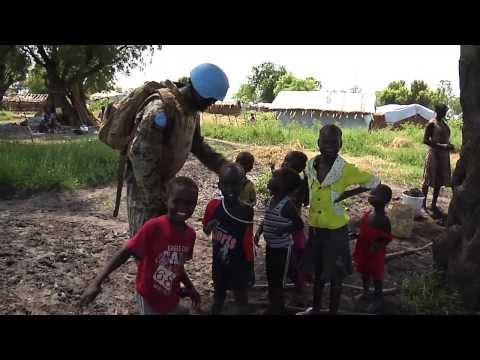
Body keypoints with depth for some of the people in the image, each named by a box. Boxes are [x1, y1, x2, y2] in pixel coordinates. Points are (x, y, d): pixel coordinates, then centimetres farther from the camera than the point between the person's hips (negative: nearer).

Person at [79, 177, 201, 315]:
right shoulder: (154, 227, -24)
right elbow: (125, 252, -22)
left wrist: (191, 288, 12)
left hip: (171, 299, 5)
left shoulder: (190, 234, -6)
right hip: (149, 298, -5)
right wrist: (97, 282, -26)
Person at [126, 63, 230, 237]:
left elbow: (197, 145, 15)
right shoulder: (161, 109, -28)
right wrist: (155, 198, -24)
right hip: (144, 183, -9)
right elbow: (141, 155, -29)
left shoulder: (192, 110, 1)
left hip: (164, 180, 9)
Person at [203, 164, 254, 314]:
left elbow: (248, 244, -10)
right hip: (219, 263, 3)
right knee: (218, 295, 23)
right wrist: (209, 226, -18)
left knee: (241, 298, 13)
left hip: (239, 266, -3)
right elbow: (205, 230, 5)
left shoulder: (246, 212, -19)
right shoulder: (213, 206, -13)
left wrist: (250, 271, -6)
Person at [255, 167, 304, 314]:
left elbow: (299, 224, -14)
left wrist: (284, 230, -28)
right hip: (270, 246, 8)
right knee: (270, 279, 19)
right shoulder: (272, 199, 3)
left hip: (282, 248, -8)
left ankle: (279, 309, 20)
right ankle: (273, 308, 35)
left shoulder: (287, 204, -21)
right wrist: (259, 231, 3)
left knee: (278, 282, 4)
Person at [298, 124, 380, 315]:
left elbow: (374, 181, -8)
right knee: (318, 271, 22)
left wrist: (346, 194, -14)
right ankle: (315, 308, 42)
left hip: (335, 230, -5)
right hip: (314, 228, 5)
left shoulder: (346, 169, -18)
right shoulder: (311, 165, -4)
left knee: (335, 274, 12)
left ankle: (333, 311, 30)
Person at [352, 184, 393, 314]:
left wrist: (377, 246, -30)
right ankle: (366, 292, 44)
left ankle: (377, 300, 25)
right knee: (364, 273, 23)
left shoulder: (383, 219, -23)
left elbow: (387, 238, -17)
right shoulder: (368, 214, 0)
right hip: (363, 251, 7)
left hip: (375, 253, -7)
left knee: (376, 276, 9)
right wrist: (356, 235, 3)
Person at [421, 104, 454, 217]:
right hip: (434, 154, -8)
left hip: (444, 155, 8)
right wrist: (442, 146, -23)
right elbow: (425, 140, -16)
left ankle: (434, 205, 22)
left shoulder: (444, 122, 13)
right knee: (428, 181, 0)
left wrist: (448, 146, 0)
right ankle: (423, 204, 11)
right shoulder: (432, 123, -11)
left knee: (439, 181, 12)